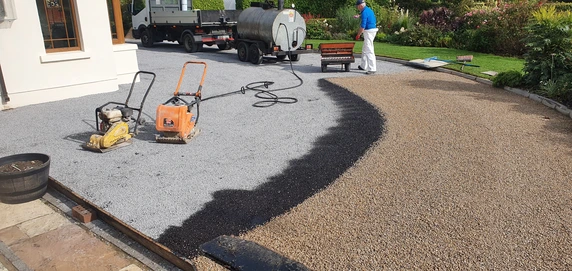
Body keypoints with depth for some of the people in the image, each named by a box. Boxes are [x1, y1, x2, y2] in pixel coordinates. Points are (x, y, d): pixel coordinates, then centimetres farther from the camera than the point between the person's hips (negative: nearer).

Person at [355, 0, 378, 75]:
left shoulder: (364, 12, -17)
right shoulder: (369, 9, 13)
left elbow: (362, 26, -20)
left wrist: (358, 35, -10)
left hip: (369, 31, -10)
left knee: (369, 50, -10)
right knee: (364, 50, 19)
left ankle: (372, 69, -11)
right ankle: (363, 66, 28)